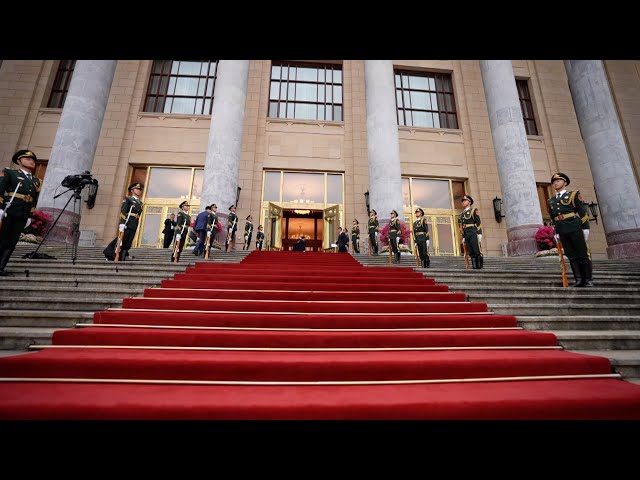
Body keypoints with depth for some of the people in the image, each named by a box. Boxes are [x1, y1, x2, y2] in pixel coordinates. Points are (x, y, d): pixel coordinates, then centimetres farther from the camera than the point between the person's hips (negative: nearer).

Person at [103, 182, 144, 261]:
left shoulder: (140, 203, 20)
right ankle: (112, 258, 4)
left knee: (127, 245, 5)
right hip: (126, 225, -5)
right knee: (120, 243, -4)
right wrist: (122, 224, -19)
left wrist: (135, 227, 11)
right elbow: (123, 212, -8)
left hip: (133, 227, 5)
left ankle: (121, 260, 8)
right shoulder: (127, 199, 4)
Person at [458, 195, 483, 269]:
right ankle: (475, 266, 1)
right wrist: (463, 237, 14)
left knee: (477, 251, -9)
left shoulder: (473, 211, 4)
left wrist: (479, 234, -13)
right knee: (471, 252, 1)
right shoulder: (462, 214, 21)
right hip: (466, 235, 5)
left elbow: (478, 223, -4)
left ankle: (480, 266, -6)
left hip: (473, 234, -5)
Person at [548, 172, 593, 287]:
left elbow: (583, 211, -1)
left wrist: (585, 228, -7)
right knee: (572, 256, 3)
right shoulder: (551, 201, 17)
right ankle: (579, 280, 5)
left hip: (575, 228, -4)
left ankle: (588, 280, 5)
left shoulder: (573, 194, 5)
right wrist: (556, 232, 12)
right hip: (562, 231, 4)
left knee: (583, 254, 0)